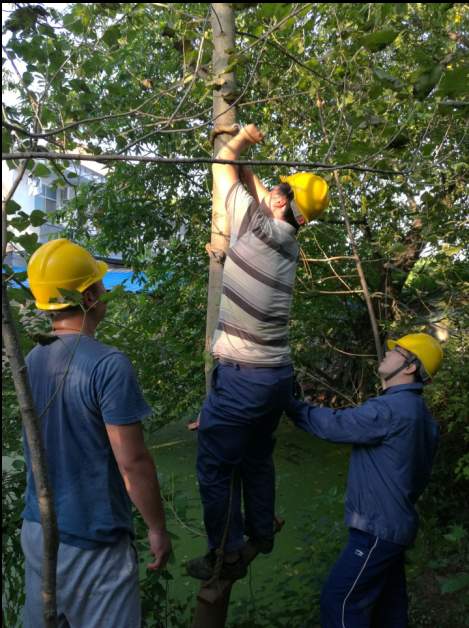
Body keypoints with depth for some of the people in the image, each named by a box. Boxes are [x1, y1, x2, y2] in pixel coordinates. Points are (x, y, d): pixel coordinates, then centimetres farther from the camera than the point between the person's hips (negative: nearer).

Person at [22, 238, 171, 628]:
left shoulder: (32, 360, 0)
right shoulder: (109, 365, -23)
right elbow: (132, 462, -21)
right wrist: (157, 529, -9)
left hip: (36, 529, 7)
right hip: (91, 544, -7)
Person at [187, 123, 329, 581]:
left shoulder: (255, 224, -15)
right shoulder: (289, 244, 6)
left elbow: (223, 168, 0)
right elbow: (253, 185, 22)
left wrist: (238, 140, 16)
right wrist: (246, 159, 26)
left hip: (239, 376, -8)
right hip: (278, 373, 8)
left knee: (216, 468, 7)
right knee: (258, 458, 24)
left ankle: (226, 556, 19)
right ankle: (261, 533, 40)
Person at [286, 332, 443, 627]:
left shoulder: (391, 409, -24)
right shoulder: (418, 412, 8)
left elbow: (332, 424, -21)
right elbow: (421, 474, 16)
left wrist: (288, 402, -10)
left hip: (378, 529, -10)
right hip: (395, 523, 10)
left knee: (339, 602, -1)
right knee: (389, 602, 20)